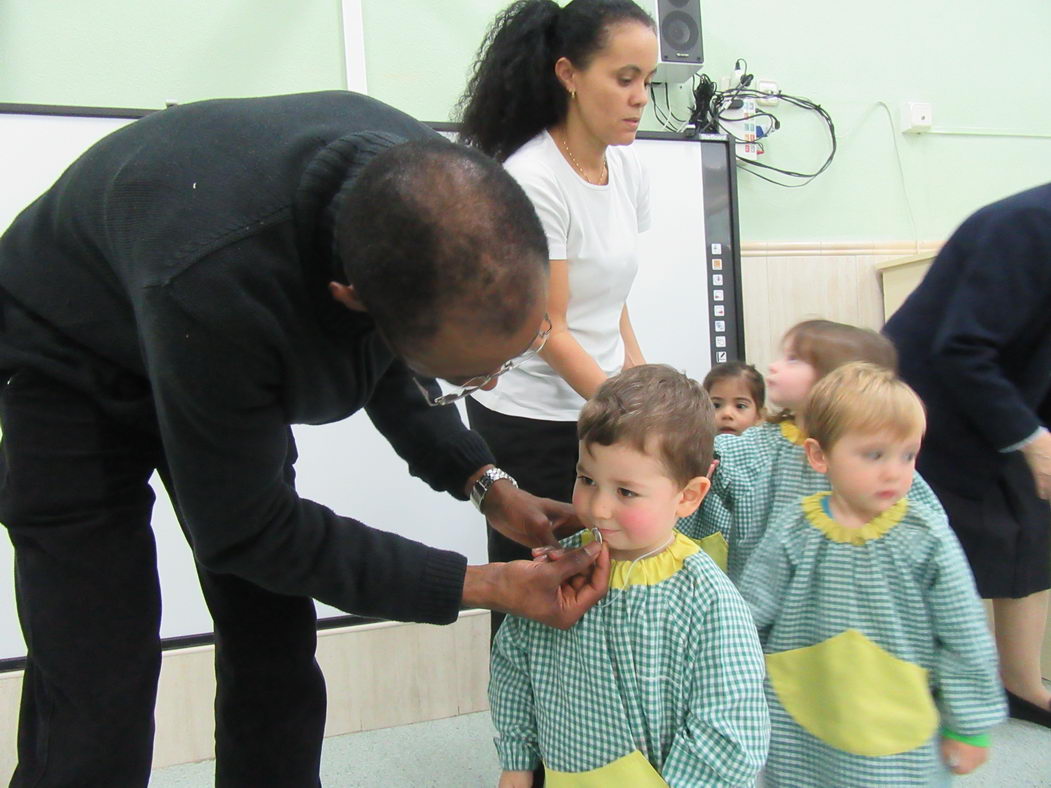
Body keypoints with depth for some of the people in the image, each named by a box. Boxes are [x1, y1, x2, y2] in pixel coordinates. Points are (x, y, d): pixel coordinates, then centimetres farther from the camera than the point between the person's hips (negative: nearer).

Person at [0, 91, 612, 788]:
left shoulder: (432, 194, -23)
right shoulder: (212, 287, -43)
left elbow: (384, 360, -2)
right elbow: (243, 533, -27)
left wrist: (488, 486, -13)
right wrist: (484, 585, -26)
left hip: (236, 364, 5)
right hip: (73, 371, -5)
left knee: (277, 660, 5)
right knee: (97, 704, -10)